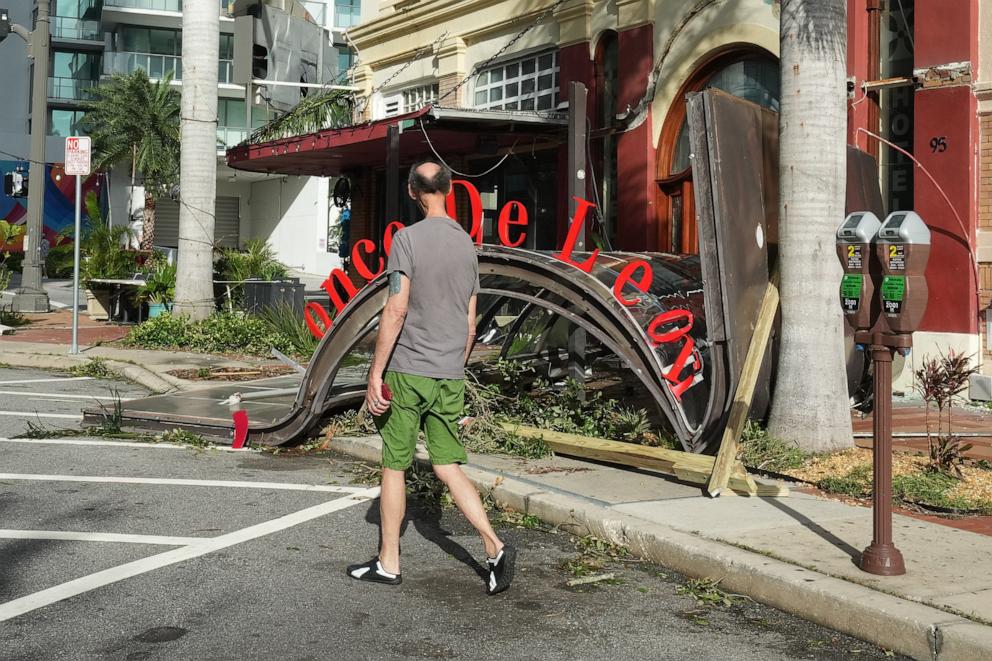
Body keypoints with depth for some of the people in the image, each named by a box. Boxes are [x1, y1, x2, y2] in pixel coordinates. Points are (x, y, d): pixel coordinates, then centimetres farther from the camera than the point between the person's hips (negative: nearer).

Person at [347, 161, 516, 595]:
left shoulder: (408, 239, -8)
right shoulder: (467, 244, 10)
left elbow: (396, 310, -14)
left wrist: (375, 373, -11)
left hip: (408, 371, -5)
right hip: (450, 376, 5)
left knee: (394, 467, 7)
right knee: (448, 467, 9)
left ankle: (388, 563, 17)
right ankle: (495, 547, -3)